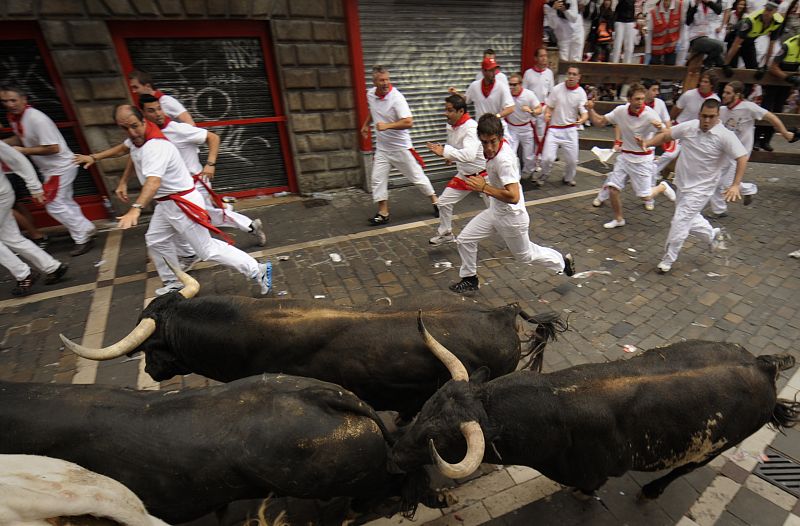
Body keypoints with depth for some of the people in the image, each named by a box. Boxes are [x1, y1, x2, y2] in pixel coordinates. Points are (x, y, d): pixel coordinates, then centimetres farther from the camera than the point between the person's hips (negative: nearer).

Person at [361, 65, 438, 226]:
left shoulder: (396, 97, -20)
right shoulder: (370, 94, 0)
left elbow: (408, 122, -30)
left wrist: (387, 126, -35)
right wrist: (366, 124, 23)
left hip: (400, 146, -6)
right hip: (382, 147, 6)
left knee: (417, 176, 4)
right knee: (378, 179, 2)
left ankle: (435, 201, 23)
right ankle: (383, 214, 12)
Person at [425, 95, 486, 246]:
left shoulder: (471, 127, -29)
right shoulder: (451, 125, -3)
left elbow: (469, 155, -44)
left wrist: (444, 151, -46)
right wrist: (451, 155, -2)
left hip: (482, 175, -7)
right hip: (464, 175, 7)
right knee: (444, 202, 7)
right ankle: (446, 233, 28)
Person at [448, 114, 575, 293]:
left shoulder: (504, 160, -30)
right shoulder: (495, 150, -4)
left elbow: (513, 197, -37)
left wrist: (484, 188, -32)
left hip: (511, 217, -8)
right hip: (495, 211, 8)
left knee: (525, 255, 15)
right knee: (464, 240, 6)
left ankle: (563, 261, 41)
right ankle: (470, 279, 26)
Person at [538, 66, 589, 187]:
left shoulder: (581, 93, -4)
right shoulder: (557, 89, -4)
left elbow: (585, 113, -10)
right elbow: (549, 106, 5)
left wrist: (582, 119, -34)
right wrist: (547, 114, -18)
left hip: (570, 130, 1)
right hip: (554, 129, -1)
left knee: (572, 159, 2)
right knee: (548, 158, -11)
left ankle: (568, 178, 31)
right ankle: (543, 176, 19)